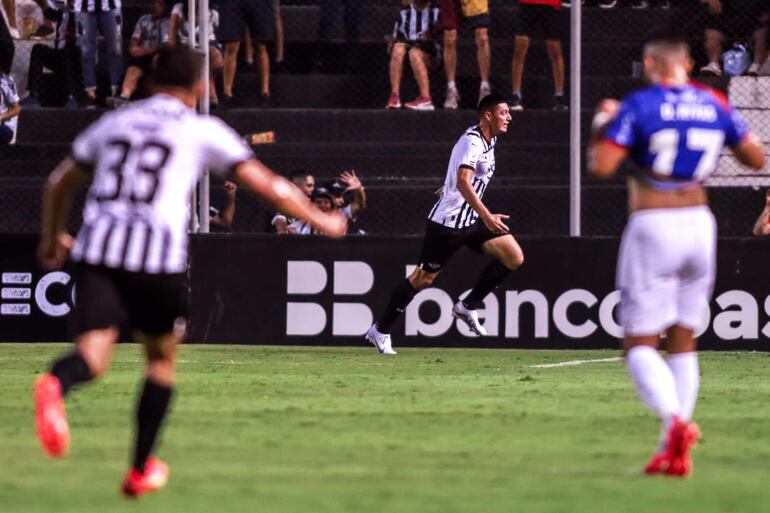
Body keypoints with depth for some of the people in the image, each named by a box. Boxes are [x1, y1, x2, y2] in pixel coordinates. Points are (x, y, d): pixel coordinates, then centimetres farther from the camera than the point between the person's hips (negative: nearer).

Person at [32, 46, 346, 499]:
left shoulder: (112, 123, 22)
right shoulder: (203, 131, 11)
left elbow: (59, 185, 32)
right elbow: (269, 186, 8)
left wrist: (52, 236, 49)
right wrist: (321, 221, 22)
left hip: (98, 252, 2)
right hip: (159, 258, -2)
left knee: (93, 354, -13)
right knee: (162, 359, 20)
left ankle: (54, 386, -49)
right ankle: (142, 470, 24)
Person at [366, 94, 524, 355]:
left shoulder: (489, 140, 10)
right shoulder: (472, 142, -20)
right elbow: (463, 182, -34)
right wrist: (487, 216, -40)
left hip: (471, 220, 9)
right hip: (448, 222, -9)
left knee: (514, 257, -3)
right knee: (423, 277, -2)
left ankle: (468, 307, 7)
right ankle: (380, 330, 11)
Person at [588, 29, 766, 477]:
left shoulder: (639, 106, -10)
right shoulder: (714, 105, 5)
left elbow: (601, 167, -15)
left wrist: (601, 126, 4)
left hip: (653, 226, -5)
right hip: (699, 223, 5)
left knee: (640, 345, -2)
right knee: (683, 340, 14)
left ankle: (676, 420, -28)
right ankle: (674, 451, 9)